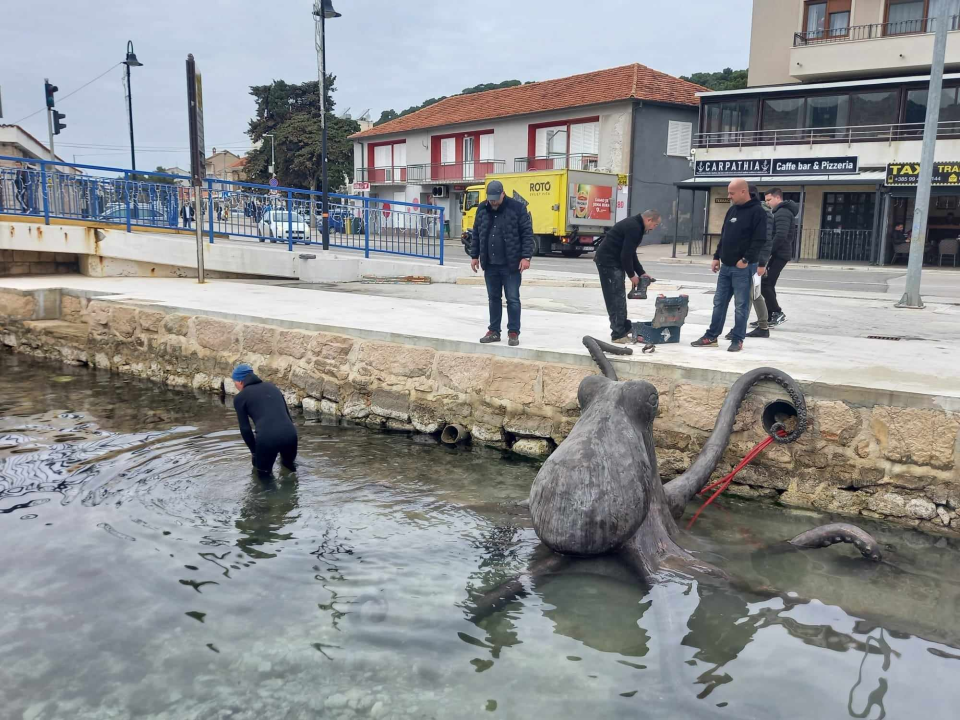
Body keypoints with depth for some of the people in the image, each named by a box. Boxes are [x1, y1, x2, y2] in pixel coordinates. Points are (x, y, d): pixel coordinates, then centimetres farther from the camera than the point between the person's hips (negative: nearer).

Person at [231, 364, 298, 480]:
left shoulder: (240, 397, 10)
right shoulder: (272, 386, 24)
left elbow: (245, 429, 7)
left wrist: (254, 451, 18)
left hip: (266, 438, -4)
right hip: (290, 433, 5)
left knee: (264, 475, 18)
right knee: (289, 466, 31)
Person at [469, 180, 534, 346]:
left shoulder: (517, 208, -8)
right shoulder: (482, 209, 6)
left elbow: (527, 234, -8)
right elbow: (476, 234, 14)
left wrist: (526, 257, -14)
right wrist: (474, 256, 11)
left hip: (511, 264, -4)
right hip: (490, 264, 5)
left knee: (512, 299, 0)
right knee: (493, 298, 11)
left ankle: (513, 333, 8)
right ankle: (494, 331, 20)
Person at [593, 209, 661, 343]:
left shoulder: (635, 225, 16)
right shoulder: (633, 228, -17)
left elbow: (631, 253, 21)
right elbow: (626, 254, -20)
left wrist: (641, 273, 17)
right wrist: (632, 275, -8)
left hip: (612, 261, 11)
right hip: (608, 261, -11)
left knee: (618, 297, 14)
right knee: (616, 298, -10)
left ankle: (624, 328, 21)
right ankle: (618, 334, -8)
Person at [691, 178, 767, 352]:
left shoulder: (757, 212, -9)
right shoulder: (732, 210, 14)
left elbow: (759, 240, -15)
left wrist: (746, 260, -19)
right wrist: (717, 257, 14)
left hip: (743, 268, -7)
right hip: (726, 266, 8)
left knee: (741, 306, -1)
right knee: (719, 303, 10)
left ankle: (738, 340, 6)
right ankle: (711, 336, 16)